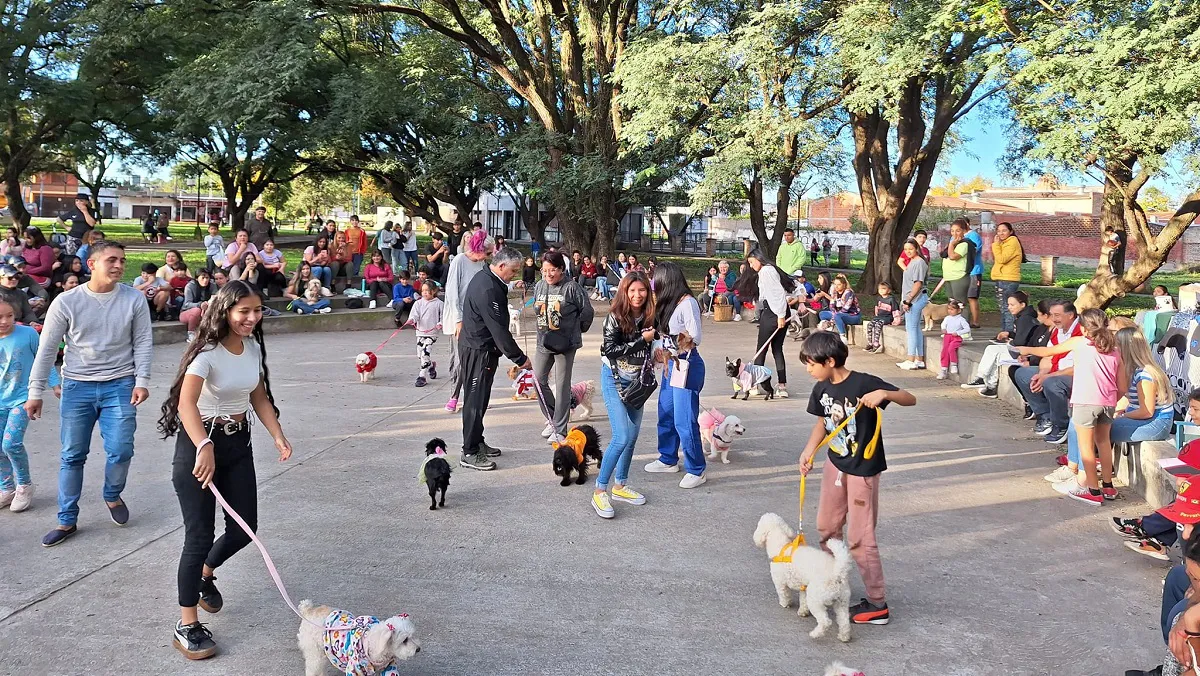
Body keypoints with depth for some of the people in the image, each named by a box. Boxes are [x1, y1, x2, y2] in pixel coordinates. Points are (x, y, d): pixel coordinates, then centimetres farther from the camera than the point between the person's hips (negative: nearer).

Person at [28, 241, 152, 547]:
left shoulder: (134, 299, -5)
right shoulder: (66, 302, -7)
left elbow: (143, 342, 0)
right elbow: (47, 349, -1)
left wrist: (142, 381, -8)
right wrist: (35, 392, 0)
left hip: (120, 385, 0)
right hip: (77, 386, 0)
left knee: (120, 451, -3)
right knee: (72, 456, 7)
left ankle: (112, 497, 28)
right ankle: (67, 520, 20)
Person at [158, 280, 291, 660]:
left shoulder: (254, 347, 2)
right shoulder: (208, 351, -21)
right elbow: (186, 403, -34)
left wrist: (279, 437, 0)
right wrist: (204, 448, -49)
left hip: (238, 442, 7)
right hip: (200, 444, -6)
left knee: (244, 530, 9)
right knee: (200, 535, -3)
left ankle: (205, 573, 41)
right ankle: (187, 625, 12)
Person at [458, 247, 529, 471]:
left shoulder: (485, 279, 11)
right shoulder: (487, 289, -23)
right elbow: (499, 329, -24)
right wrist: (519, 358, -19)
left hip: (481, 348, 11)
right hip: (477, 351, -11)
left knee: (480, 399, 17)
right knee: (475, 400, -5)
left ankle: (477, 442, 28)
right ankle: (469, 453, 1)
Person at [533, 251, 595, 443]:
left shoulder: (572, 287, -12)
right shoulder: (539, 286, 4)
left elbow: (588, 311, -6)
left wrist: (577, 329, 4)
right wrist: (545, 327, 13)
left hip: (565, 344, -6)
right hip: (543, 343, 6)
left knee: (562, 386, 1)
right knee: (539, 380, 6)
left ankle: (559, 429, 9)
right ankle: (552, 418, 26)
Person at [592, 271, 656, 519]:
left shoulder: (649, 317, 0)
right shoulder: (615, 317, -16)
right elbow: (610, 350, -23)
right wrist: (642, 339, -21)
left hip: (637, 381, 6)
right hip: (615, 380, -6)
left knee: (632, 437, 11)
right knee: (622, 437, -14)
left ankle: (620, 485, 26)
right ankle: (599, 492, -5)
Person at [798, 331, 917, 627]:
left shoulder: (864, 383, -23)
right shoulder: (821, 389, -3)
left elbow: (911, 399, -19)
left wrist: (884, 394, -38)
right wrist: (809, 450, -3)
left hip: (862, 470, -7)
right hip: (835, 465, 7)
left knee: (859, 538, -2)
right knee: (827, 527, 19)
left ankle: (877, 604, 11)